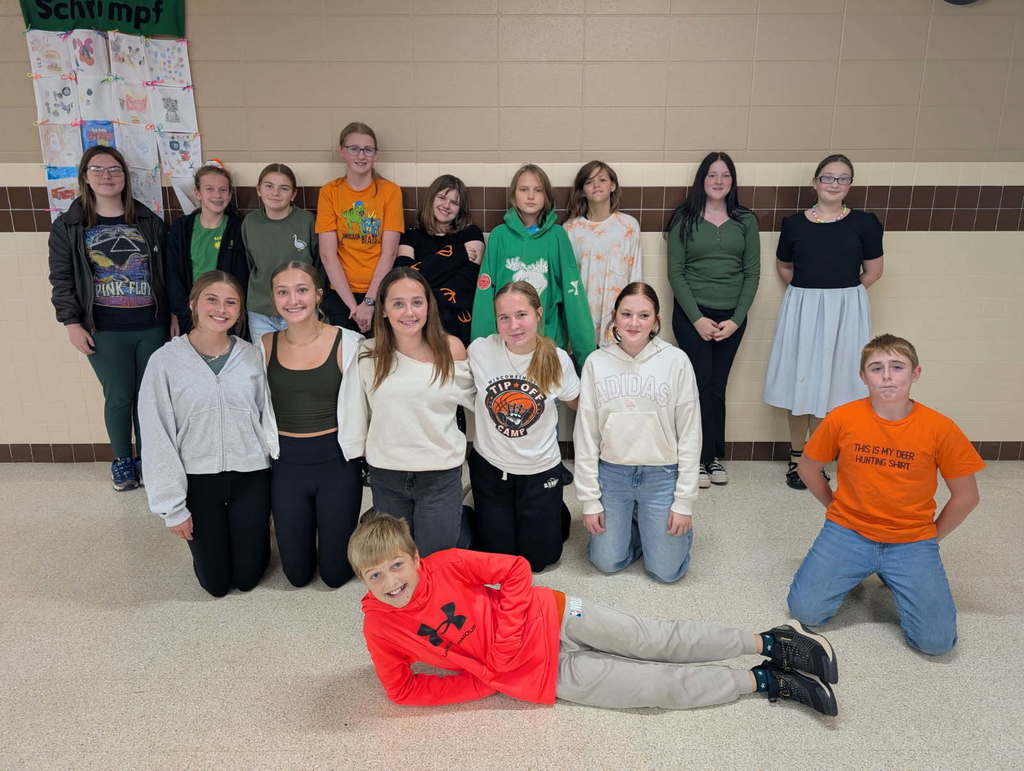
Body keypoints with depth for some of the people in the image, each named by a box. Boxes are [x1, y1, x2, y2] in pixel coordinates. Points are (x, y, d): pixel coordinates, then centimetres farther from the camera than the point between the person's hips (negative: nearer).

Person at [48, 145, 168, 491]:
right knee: (119, 396, 3)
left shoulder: (149, 222, 6)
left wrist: (174, 315, 5)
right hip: (104, 331, -1)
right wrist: (71, 323, -5)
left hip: (152, 327, 2)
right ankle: (122, 460, 24)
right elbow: (61, 278, 2)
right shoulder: (68, 226, 2)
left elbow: (167, 271, 8)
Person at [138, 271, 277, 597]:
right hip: (197, 481, -1)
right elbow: (158, 439, -6)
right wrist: (173, 507, -6)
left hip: (250, 477, 1)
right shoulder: (166, 361, -9)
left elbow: (267, 416, 4)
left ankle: (254, 533, 40)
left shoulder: (252, 356, -4)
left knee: (247, 577, 9)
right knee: (216, 583, 9)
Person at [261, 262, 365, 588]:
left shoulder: (348, 342, -9)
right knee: (297, 574, 13)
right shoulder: (265, 346, -1)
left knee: (335, 573, 8)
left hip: (337, 461, -2)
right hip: (285, 464, 2)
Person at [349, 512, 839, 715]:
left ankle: (772, 642, 15)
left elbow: (515, 569, -11)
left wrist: (504, 642, -15)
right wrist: (483, 680, -8)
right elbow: (402, 690, 0)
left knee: (657, 642, -3)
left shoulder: (446, 565, -14)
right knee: (659, 685, -1)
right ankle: (765, 681, 12)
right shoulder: (379, 629, -8)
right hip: (544, 676, 1)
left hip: (551, 619, -1)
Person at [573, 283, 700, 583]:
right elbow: (585, 434, -1)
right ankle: (631, 523, 35)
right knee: (606, 562, 6)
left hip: (661, 476, -1)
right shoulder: (596, 362, -5)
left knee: (666, 570, 3)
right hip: (611, 473, 2)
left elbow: (689, 434, -6)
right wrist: (589, 499, -2)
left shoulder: (676, 361, -10)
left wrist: (685, 501, -7)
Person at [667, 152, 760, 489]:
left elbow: (752, 273, 4)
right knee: (702, 385, -4)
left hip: (731, 316, 2)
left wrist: (736, 319, -5)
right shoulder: (684, 219, 0)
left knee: (717, 386, 6)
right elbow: (675, 272, -4)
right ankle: (700, 458, 8)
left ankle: (714, 456, 18)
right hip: (692, 315, -2)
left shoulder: (745, 220, 7)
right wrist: (697, 318, -10)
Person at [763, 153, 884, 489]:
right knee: (800, 383, 5)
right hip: (801, 309, 1)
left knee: (829, 385, 5)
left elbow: (873, 271, 6)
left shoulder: (864, 223, -1)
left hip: (845, 311, 0)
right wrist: (808, 289, 9)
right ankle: (796, 456, 19)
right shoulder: (794, 224, 3)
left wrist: (841, 293, 4)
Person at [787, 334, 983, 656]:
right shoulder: (842, 418, -9)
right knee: (806, 610, -15)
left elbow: (966, 496, 2)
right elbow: (808, 467, 8)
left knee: (937, 640, -13)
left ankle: (893, 580, 17)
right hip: (848, 532, 0)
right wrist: (838, 509, 8)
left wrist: (931, 537, 5)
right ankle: (848, 572, 16)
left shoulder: (940, 429, -10)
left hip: (911, 541, 0)